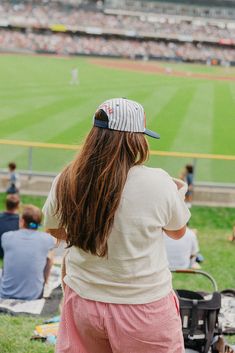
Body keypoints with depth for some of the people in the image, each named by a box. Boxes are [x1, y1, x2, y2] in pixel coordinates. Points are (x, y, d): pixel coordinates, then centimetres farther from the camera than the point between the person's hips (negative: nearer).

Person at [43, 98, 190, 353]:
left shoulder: (65, 181, -10)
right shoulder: (158, 182, -20)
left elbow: (54, 229, 9)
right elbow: (177, 232, -1)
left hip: (82, 302, 3)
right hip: (143, 308, -3)